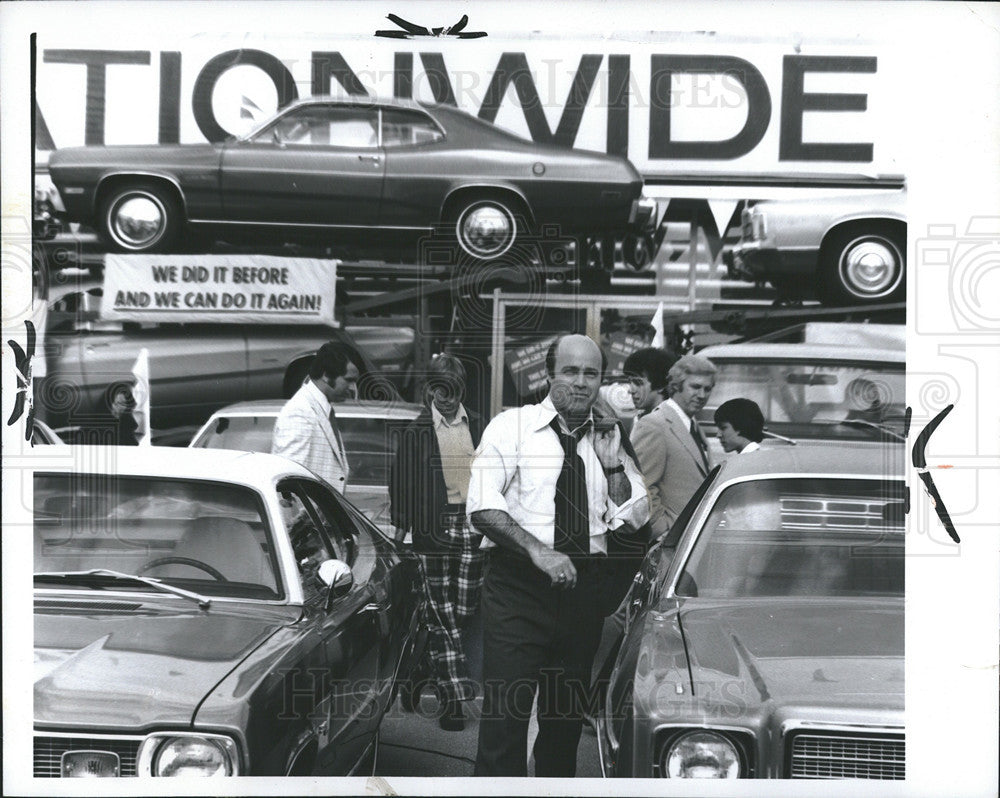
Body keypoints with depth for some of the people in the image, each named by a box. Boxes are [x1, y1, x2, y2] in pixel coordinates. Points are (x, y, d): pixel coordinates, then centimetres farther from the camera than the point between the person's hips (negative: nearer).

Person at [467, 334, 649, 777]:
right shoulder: (512, 426, -1)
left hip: (585, 586, 5)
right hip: (519, 582, -4)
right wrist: (539, 551, -21)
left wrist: (613, 463, -5)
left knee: (568, 715, 13)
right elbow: (483, 507, -11)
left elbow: (632, 517, 8)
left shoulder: (610, 437, 12)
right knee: (506, 712, -11)